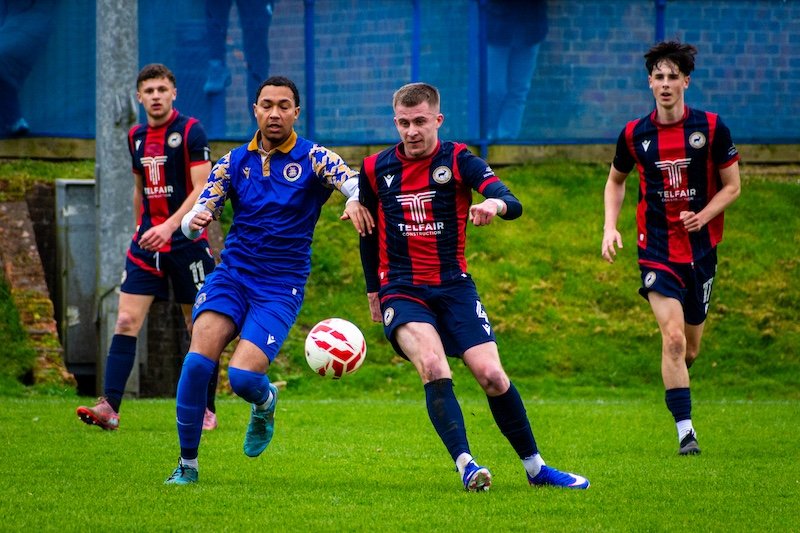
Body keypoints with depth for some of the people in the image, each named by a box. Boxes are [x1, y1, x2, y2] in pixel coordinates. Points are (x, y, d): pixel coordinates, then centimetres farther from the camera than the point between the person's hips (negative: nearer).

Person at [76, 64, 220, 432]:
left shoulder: (190, 131, -8)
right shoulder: (136, 137, 11)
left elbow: (202, 189, -15)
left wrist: (170, 226, -26)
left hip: (187, 240, -5)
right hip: (147, 242, 5)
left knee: (199, 326, 3)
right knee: (126, 321, -7)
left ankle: (206, 409, 13)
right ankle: (109, 406, -12)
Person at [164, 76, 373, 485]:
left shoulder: (312, 159, -3)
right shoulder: (234, 162, 6)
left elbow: (354, 182, -21)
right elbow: (195, 220, 2)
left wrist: (355, 200, -46)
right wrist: (194, 221, -23)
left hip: (281, 286, -2)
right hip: (231, 274, 2)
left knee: (243, 376, -18)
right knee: (198, 361, -19)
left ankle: (265, 404, 21)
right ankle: (187, 463, -6)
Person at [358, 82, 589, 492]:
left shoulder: (459, 161, -3)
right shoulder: (376, 169, 5)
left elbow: (513, 205, -20)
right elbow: (369, 232, 20)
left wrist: (495, 204, -43)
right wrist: (373, 291, 23)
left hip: (454, 287, 0)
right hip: (402, 291, 0)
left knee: (491, 374, -11)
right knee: (433, 367, -27)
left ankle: (535, 468, 7)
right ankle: (465, 464, -33)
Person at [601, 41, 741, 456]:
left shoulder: (711, 128, -5)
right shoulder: (634, 134, -1)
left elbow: (731, 186, 2)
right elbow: (615, 180, 17)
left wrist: (703, 216, -15)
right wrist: (610, 227, 3)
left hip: (700, 248, 1)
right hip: (657, 249, -1)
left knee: (689, 349, 9)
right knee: (673, 337, -18)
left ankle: (676, 379, 45)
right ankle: (685, 430, -15)